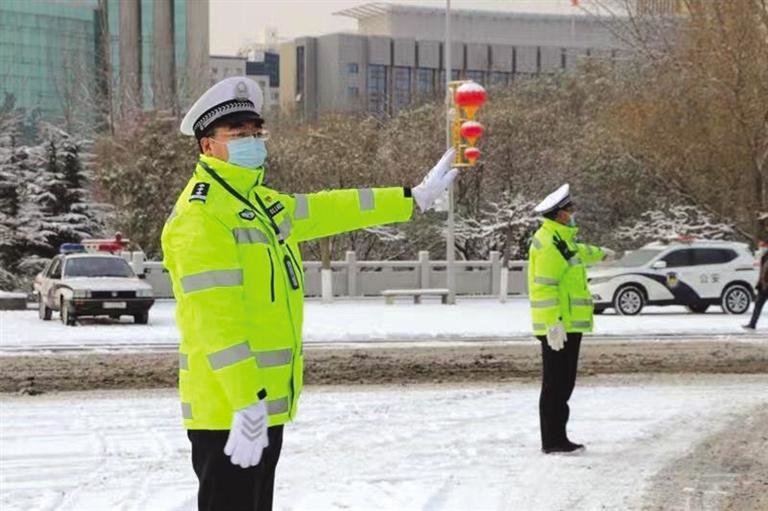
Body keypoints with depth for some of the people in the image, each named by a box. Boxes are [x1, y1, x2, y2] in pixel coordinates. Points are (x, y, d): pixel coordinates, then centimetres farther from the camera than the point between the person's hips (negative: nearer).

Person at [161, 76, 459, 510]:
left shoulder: (260, 202, 13)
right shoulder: (199, 215, -16)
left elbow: (327, 211, 27)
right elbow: (214, 318, -23)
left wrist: (415, 198, 31)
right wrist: (246, 403, -28)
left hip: (267, 402, 10)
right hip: (229, 409, -10)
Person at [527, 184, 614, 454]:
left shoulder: (561, 239, 18)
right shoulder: (550, 244, -15)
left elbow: (577, 252, 43)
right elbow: (544, 286, -23)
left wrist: (600, 253, 61)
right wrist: (553, 324, -28)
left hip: (568, 324, 11)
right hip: (560, 326, -11)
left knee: (563, 383, 13)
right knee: (556, 384, -8)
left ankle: (556, 438, 18)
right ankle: (553, 441, -7)